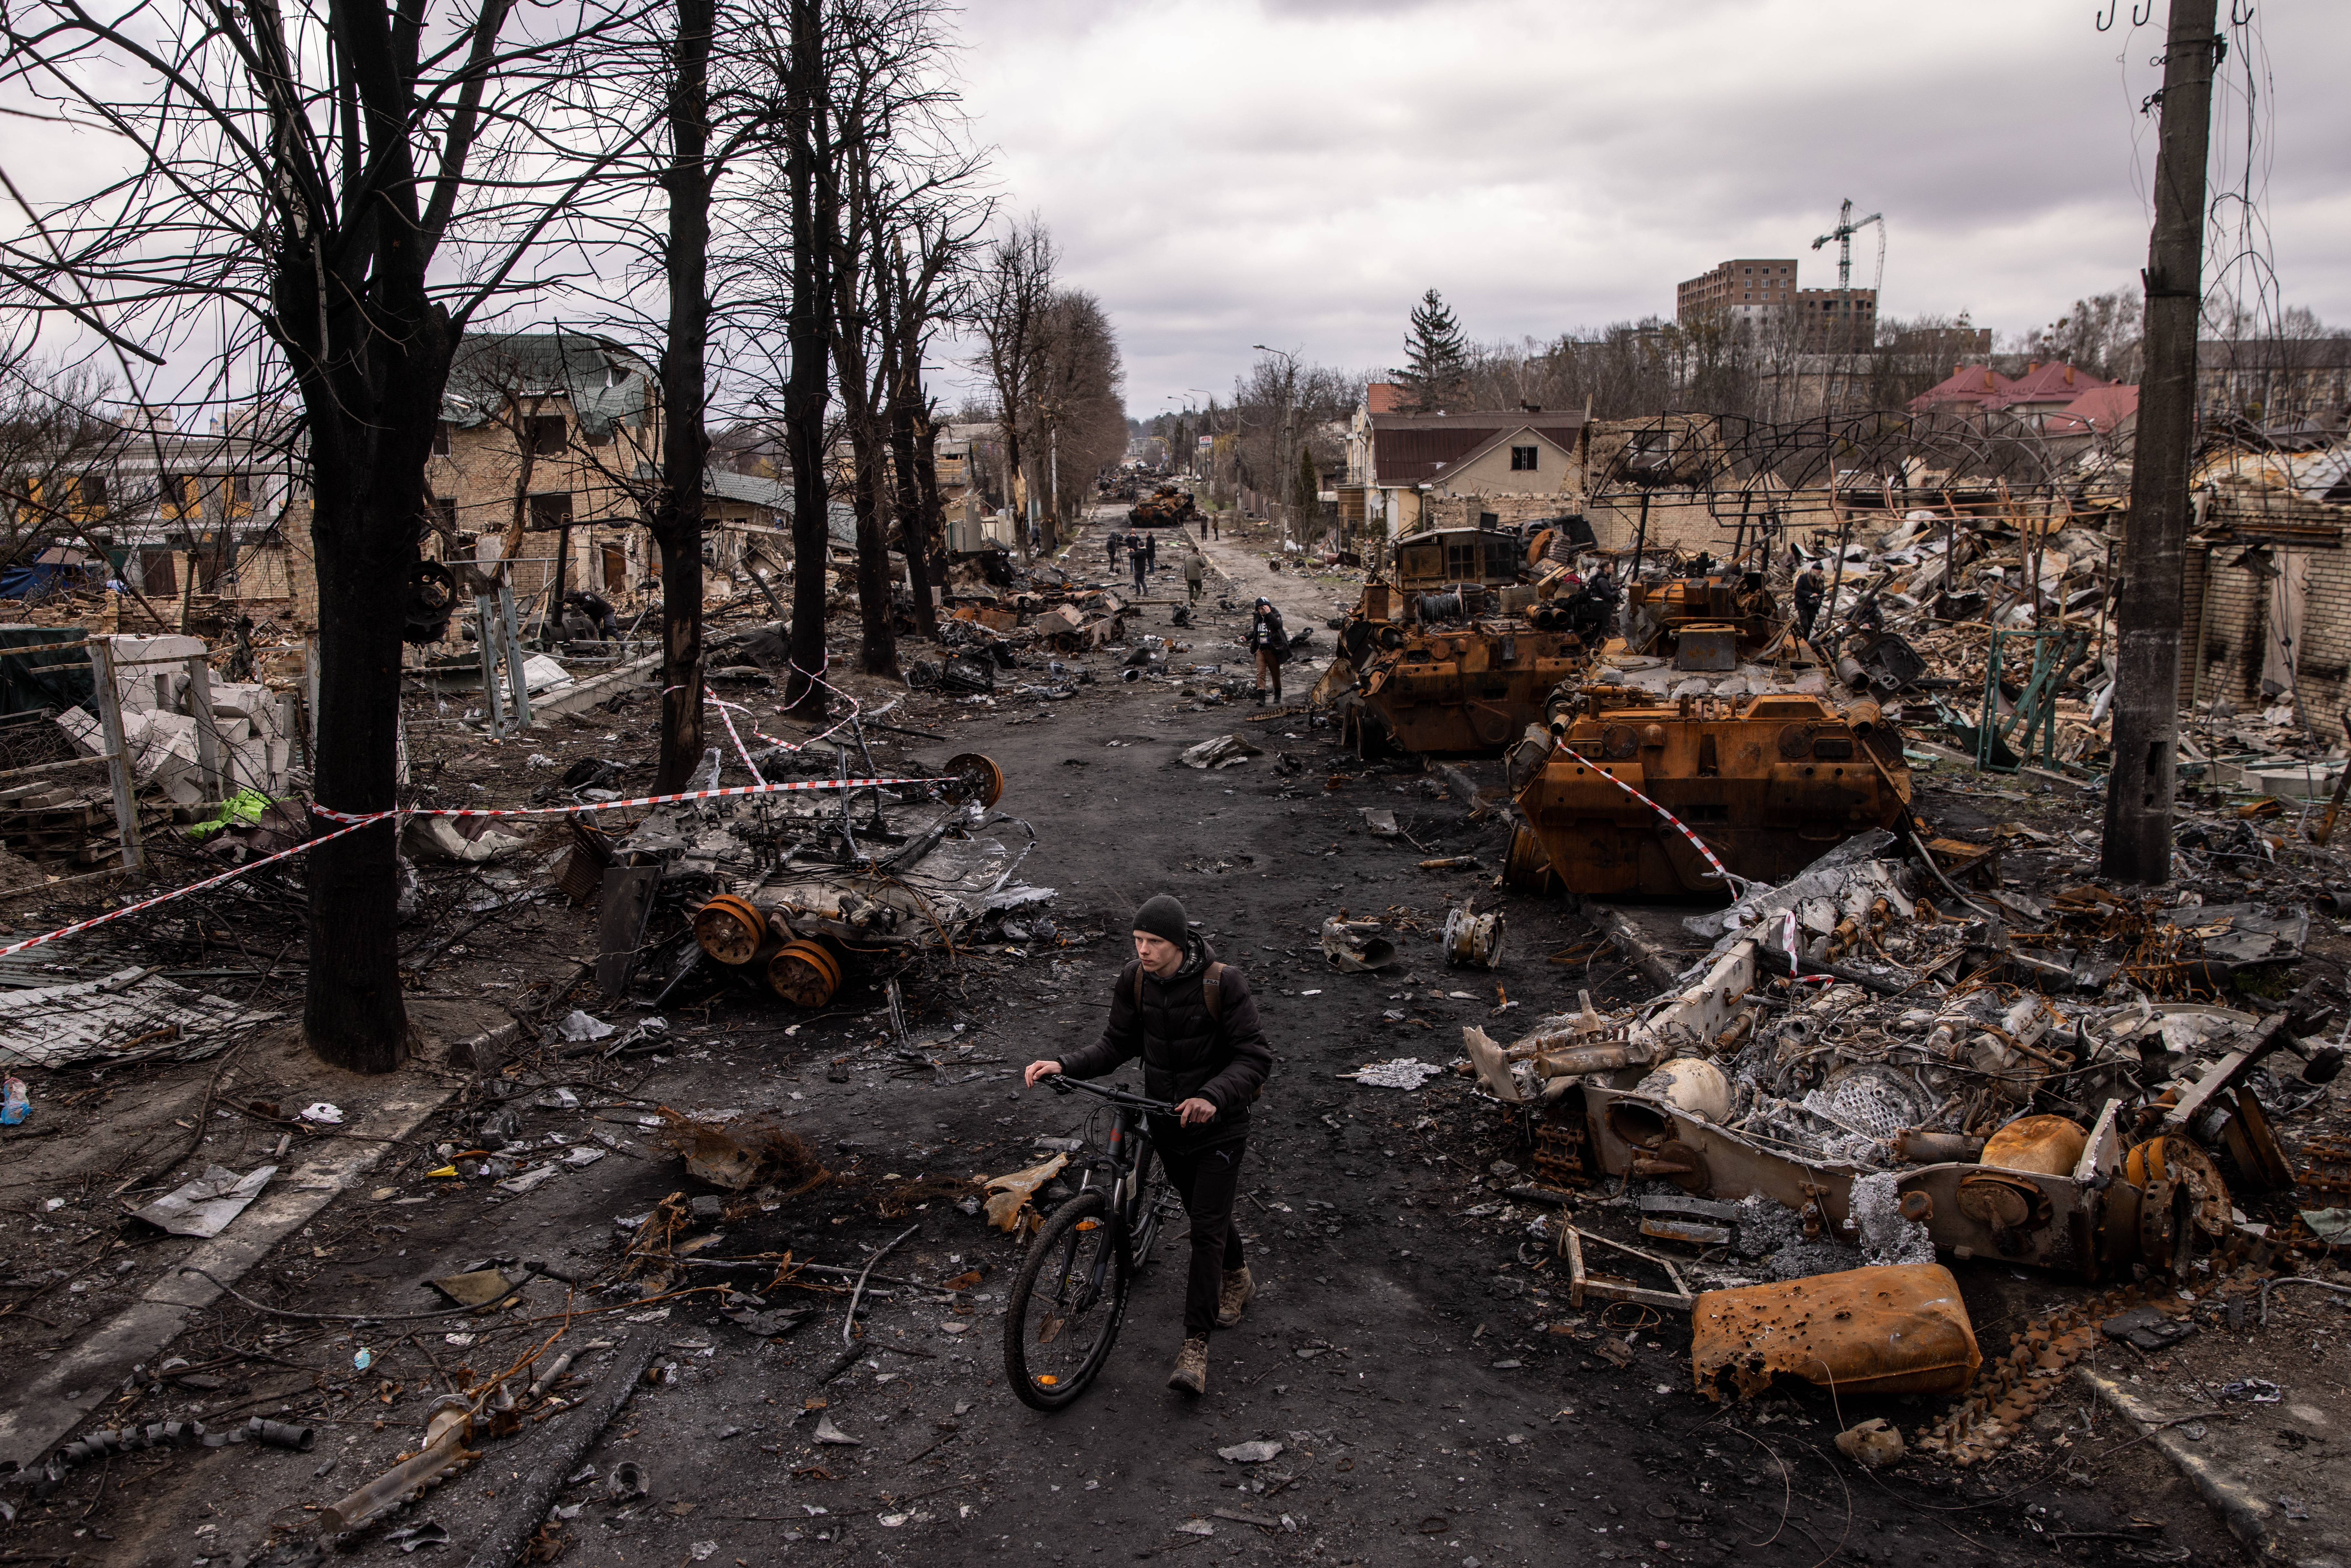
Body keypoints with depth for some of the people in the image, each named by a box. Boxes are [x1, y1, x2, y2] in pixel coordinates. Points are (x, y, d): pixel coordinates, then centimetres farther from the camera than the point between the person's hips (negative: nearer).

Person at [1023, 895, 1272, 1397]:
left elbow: (1255, 1057, -21)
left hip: (1219, 1124, -5)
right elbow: (1117, 1044, -1)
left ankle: (1195, 1347, -4)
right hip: (1165, 1120, 5)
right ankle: (1237, 1280, 51)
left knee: (1207, 1228, -8)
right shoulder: (1134, 980, -9)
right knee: (1201, 1212, 22)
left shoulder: (1222, 983, -23)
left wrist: (1212, 1096, -36)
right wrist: (1065, 1066, -17)